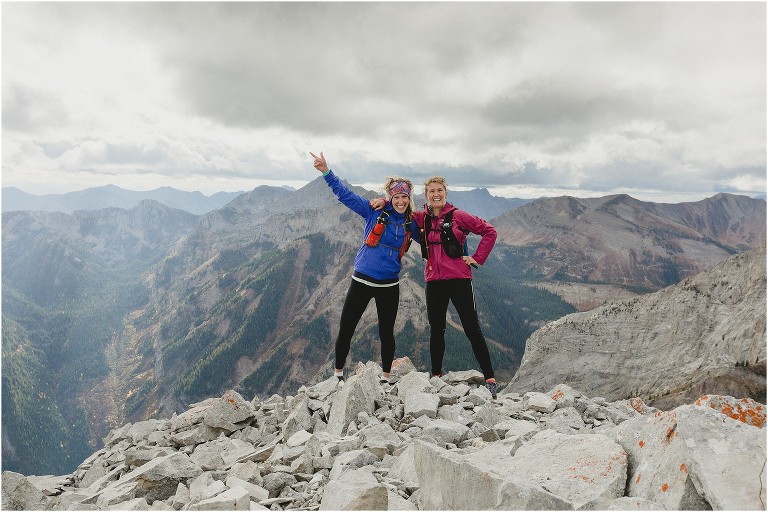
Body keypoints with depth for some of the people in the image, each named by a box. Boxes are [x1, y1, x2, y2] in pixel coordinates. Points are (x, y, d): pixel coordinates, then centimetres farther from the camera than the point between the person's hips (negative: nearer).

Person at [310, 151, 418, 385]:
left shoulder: (411, 225, 4)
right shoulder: (375, 211, -3)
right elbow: (345, 194, -5)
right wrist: (326, 172, -14)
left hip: (389, 285, 2)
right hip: (362, 280, -2)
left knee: (386, 332, 11)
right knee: (346, 329, 4)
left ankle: (385, 376, 29)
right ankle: (338, 372, 24)